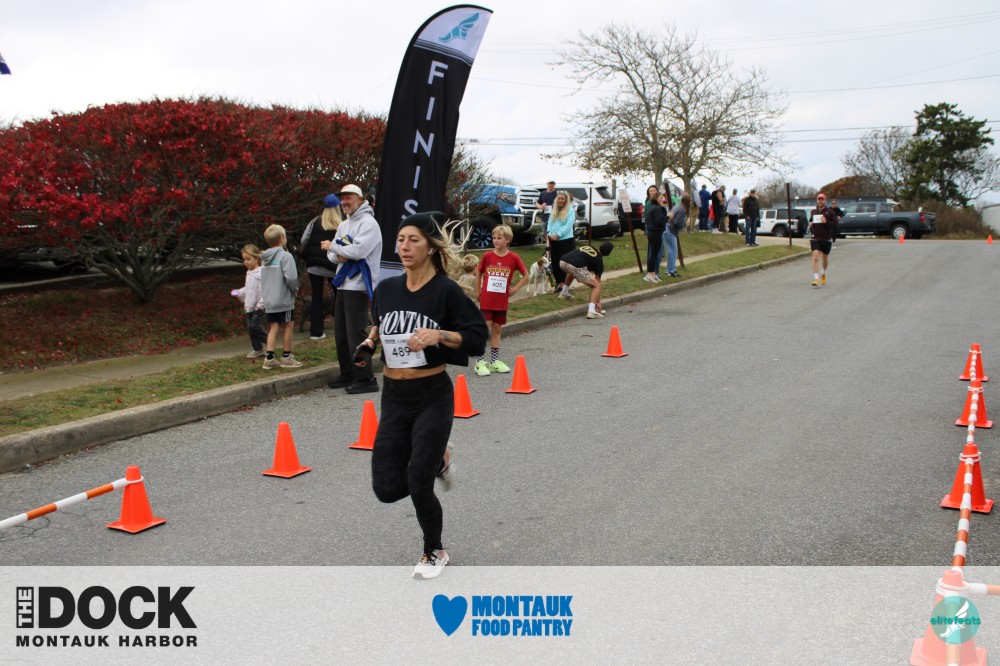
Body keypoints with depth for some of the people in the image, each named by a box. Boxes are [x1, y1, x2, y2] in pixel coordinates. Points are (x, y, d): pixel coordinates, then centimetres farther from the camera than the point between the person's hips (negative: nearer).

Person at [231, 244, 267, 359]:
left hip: (259, 307, -9)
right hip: (250, 306, 9)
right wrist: (239, 293, 9)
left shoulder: (261, 274, -16)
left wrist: (261, 304, -22)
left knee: (255, 327, -13)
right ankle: (257, 349, 20)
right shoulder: (249, 273, 13)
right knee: (250, 327, 9)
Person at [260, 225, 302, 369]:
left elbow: (263, 278, 12)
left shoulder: (264, 258, 10)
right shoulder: (285, 256, -15)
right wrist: (295, 289, -3)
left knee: (273, 327, 12)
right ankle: (286, 357, 14)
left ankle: (269, 358, 9)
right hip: (283, 300, -7)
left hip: (268, 301, 7)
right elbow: (291, 277, -21)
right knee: (287, 326, 6)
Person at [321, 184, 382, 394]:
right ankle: (348, 374, 24)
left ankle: (366, 379, -5)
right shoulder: (343, 225, 17)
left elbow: (358, 250, -23)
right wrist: (338, 256, -7)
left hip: (358, 286, -9)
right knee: (341, 333, 13)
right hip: (343, 284, 9)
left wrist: (333, 247, -9)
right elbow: (331, 253, 17)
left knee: (355, 333, -11)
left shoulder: (368, 223, -10)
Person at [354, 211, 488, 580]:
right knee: (387, 488, 2)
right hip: (393, 397, 5)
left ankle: (435, 552, 24)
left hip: (432, 397, -5)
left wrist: (438, 334, -26)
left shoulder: (446, 291, -11)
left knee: (418, 485, -5)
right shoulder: (386, 288, 4)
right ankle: (439, 460, 34)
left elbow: (477, 339, -11)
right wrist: (368, 343, 5)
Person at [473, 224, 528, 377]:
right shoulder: (487, 256, -3)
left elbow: (525, 275, 6)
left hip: (502, 301, 1)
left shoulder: (513, 258, -4)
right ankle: (480, 362, 2)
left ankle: (494, 361, 20)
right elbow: (479, 274, 10)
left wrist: (515, 289, -1)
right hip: (486, 300, -1)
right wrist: (478, 292, 9)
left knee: (496, 330, 11)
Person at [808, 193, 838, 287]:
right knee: (815, 257, -16)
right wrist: (810, 224, 3)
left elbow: (835, 224, -7)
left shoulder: (830, 212, -1)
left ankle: (824, 274, 43)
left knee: (825, 258, 15)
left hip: (827, 239, -1)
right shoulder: (813, 212, 10)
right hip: (815, 239, 1)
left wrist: (826, 222, -21)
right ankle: (816, 279, -20)